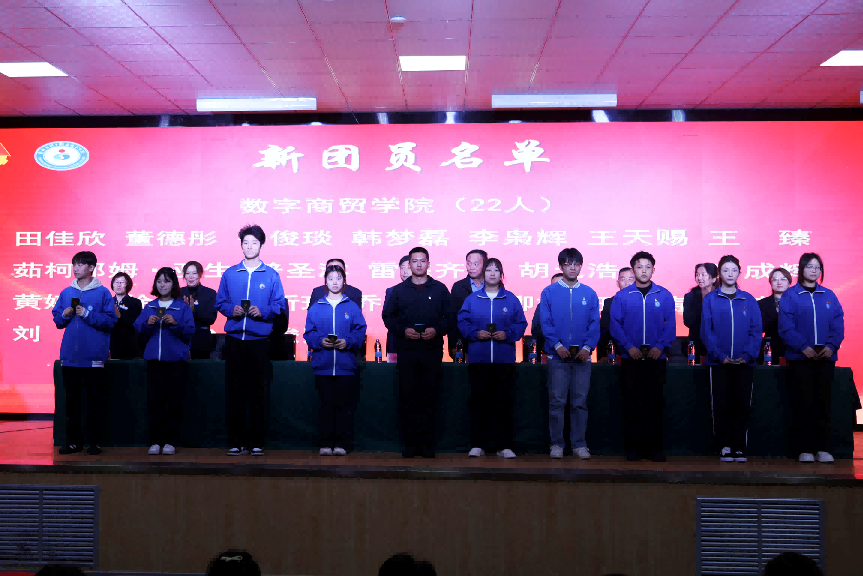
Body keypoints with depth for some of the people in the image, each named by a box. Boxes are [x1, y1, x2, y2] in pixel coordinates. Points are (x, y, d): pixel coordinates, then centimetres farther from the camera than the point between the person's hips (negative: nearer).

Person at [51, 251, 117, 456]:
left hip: (93, 356, -4)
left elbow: (111, 321, -8)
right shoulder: (66, 293, 10)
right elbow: (57, 321, 15)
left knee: (95, 400, 2)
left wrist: (87, 314, -15)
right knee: (72, 399, 10)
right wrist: (64, 315, -6)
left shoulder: (102, 293, -3)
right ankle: (73, 441, 18)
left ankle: (95, 441, 9)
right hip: (70, 356, 4)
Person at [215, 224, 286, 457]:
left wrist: (262, 312, -14)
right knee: (234, 391, 2)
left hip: (260, 339, -1)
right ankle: (236, 441, 8)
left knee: (259, 391, 0)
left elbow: (279, 305, 2)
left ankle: (257, 442, 7)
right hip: (234, 339, 2)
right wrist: (232, 309, -8)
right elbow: (220, 302, 11)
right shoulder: (229, 274, 10)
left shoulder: (271, 275, 5)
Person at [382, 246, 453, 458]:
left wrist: (437, 330, -11)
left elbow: (449, 317, 6)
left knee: (429, 398, 1)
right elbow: (388, 317, 8)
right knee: (407, 397, 0)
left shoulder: (440, 289, 8)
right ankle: (410, 442, 8)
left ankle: (427, 443, 7)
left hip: (432, 351, 0)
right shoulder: (399, 290, 9)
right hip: (406, 351, 1)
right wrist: (403, 330, -9)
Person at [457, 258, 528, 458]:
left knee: (503, 402, 1)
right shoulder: (472, 299, 8)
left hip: (504, 359, 0)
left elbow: (521, 323, 4)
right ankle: (478, 444, 9)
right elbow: (462, 322, 4)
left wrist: (507, 333, -12)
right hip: (478, 358, 0)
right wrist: (476, 333, -12)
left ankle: (503, 445, 8)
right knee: (479, 401, 2)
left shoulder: (511, 299, 7)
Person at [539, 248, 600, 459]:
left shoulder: (589, 294, 8)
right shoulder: (549, 292, 3)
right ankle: (556, 443, 10)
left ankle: (579, 444, 14)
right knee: (557, 401, 1)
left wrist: (588, 346, -10)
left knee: (580, 402, 6)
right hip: (557, 356, -1)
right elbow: (545, 322, -3)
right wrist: (557, 345, -14)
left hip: (582, 356, 2)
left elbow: (595, 323, 4)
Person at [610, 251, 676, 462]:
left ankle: (654, 447, 10)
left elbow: (671, 325, 2)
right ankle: (632, 447, 10)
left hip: (656, 358, 0)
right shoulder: (622, 296, 3)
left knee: (655, 403, 3)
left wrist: (661, 346, -12)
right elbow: (615, 324, 0)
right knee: (631, 404, 3)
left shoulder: (664, 296, 5)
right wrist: (628, 347, -12)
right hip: (630, 358, 0)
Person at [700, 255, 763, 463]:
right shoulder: (710, 299, 3)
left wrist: (748, 355, -11)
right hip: (719, 362, -1)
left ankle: (740, 447, 11)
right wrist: (719, 355, -13)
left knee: (742, 405, 2)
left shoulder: (748, 300, 7)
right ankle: (724, 446, 10)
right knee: (721, 405, 0)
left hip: (744, 362, 1)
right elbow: (706, 330, -2)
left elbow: (756, 330, 2)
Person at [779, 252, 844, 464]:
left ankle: (823, 449, 10)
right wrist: (803, 347, -17)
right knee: (803, 404, -1)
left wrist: (832, 345, -12)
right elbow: (786, 327, -7)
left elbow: (838, 325, 5)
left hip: (825, 358, 3)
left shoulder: (829, 296, 10)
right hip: (800, 358, -3)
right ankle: (805, 449, 5)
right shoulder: (790, 295, 0)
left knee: (823, 403, 5)